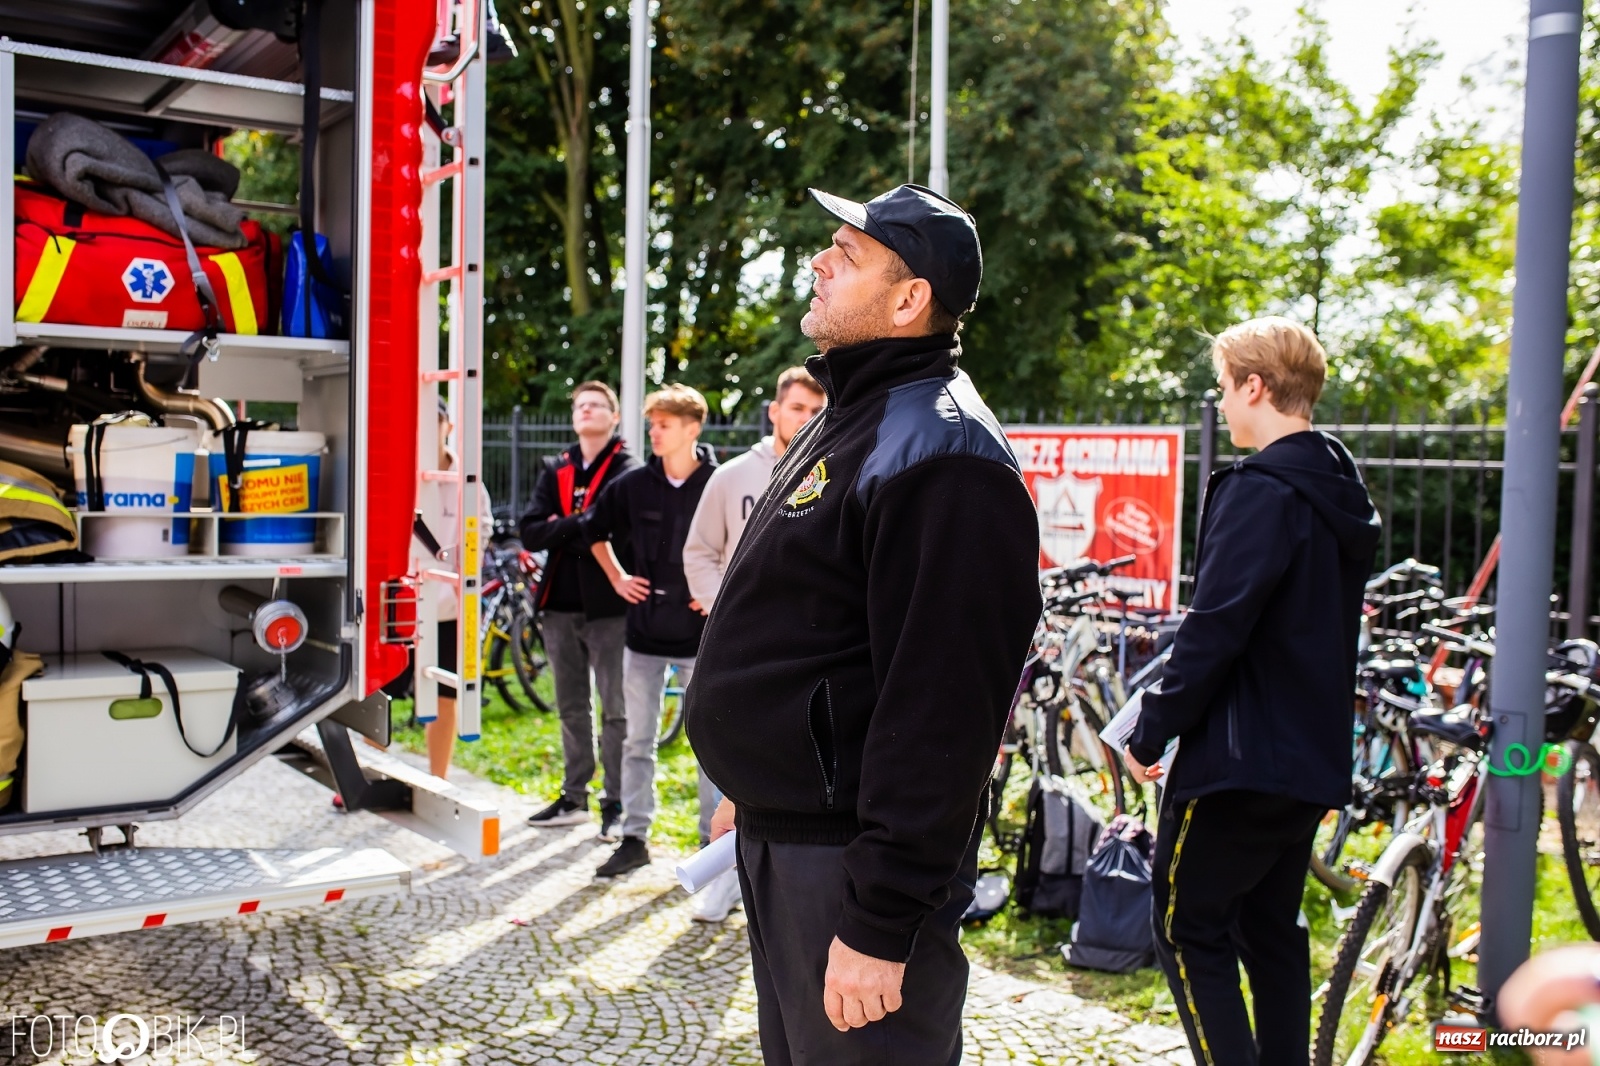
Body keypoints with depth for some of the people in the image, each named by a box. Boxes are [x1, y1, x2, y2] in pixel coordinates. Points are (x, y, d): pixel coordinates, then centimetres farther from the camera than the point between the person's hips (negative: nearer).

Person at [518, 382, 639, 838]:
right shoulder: (555, 470, 13)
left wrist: (562, 527, -11)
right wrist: (580, 526, -12)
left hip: (608, 607, -6)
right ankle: (575, 797, 24)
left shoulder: (628, 472, -4)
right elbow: (530, 532, 2)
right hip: (560, 606, 6)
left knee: (615, 711, -1)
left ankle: (615, 803, 8)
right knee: (572, 710, 14)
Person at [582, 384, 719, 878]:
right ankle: (634, 838, 21)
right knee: (637, 740, 10)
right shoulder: (634, 484, 2)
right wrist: (617, 577, 10)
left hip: (701, 634, -3)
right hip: (644, 633, 4)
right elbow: (594, 528, 19)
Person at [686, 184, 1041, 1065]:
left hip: (850, 863, -10)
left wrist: (881, 922, -24)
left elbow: (940, 712, -25)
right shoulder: (845, 421, 13)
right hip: (781, 832, 10)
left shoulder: (937, 455, -21)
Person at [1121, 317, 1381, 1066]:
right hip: (1312, 754, 9)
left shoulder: (1260, 491, -19)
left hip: (1242, 756, -9)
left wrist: (1150, 732, -13)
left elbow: (1213, 630, -22)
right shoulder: (1341, 493, 11)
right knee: (1272, 929, 18)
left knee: (1189, 930, 2)